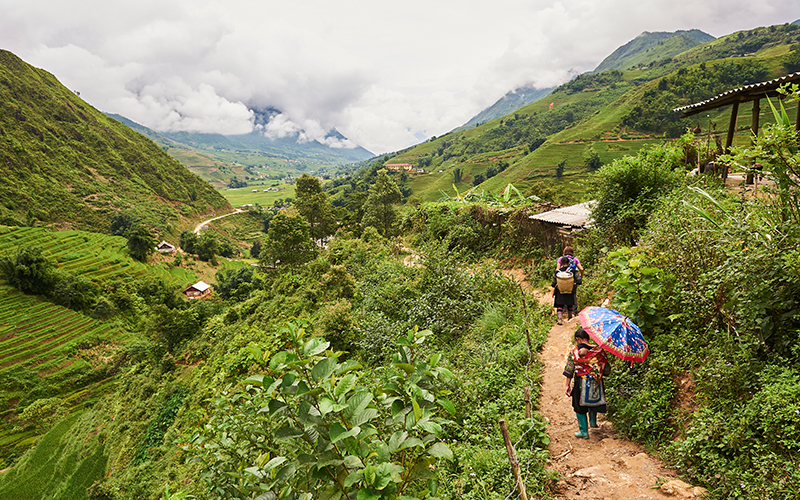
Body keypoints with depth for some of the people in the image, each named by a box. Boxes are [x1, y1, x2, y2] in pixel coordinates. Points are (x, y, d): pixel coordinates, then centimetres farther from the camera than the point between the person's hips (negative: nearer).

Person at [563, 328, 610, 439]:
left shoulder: (574, 351, -11)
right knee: (593, 401, 32)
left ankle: (584, 431, 18)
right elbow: (607, 370, 2)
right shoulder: (598, 351, -4)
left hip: (580, 384, -3)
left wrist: (567, 385, -3)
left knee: (579, 407, 13)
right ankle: (593, 422, 41)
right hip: (596, 384, 3)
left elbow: (569, 370, -10)